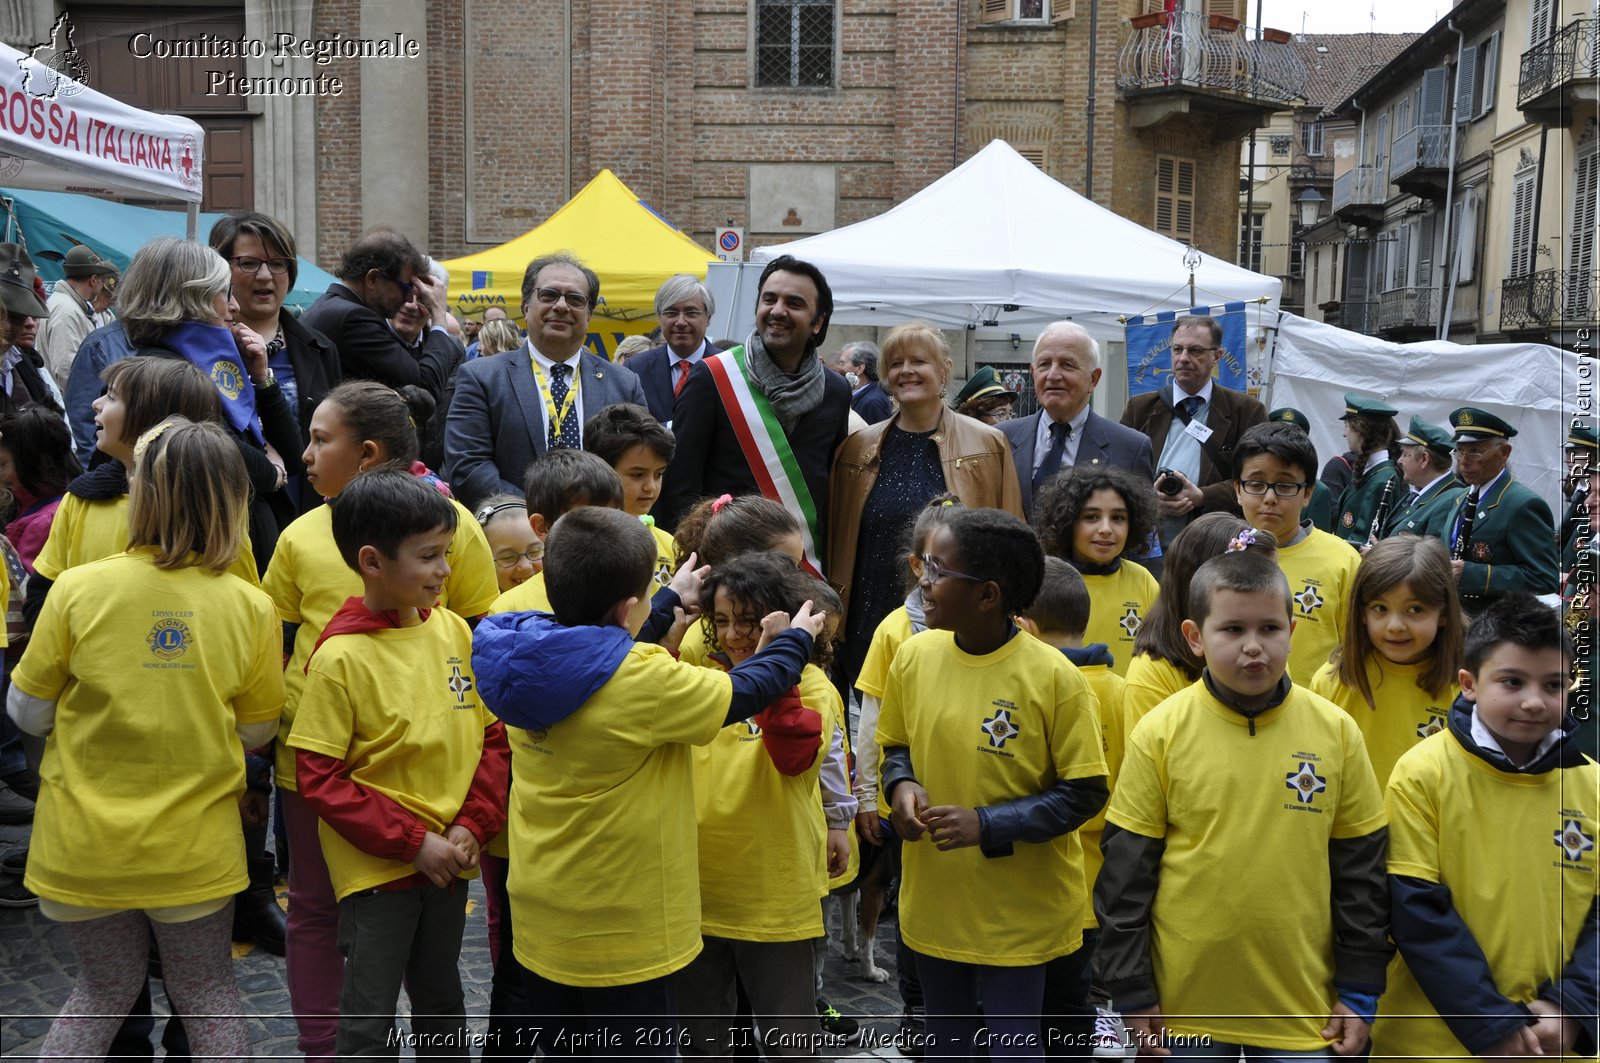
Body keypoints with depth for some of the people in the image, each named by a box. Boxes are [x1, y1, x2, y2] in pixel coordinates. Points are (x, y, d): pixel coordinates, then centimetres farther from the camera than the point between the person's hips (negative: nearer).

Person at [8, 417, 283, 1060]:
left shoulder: (77, 589, -14)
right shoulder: (250, 608, -12)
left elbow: (27, 713, -4)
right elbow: (256, 732, -2)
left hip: (83, 848, 0)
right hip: (195, 850, 0)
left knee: (105, 989, 24)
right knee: (207, 993, 19)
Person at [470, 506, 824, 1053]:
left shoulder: (526, 661, -5)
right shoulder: (644, 679, -25)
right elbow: (742, 693, -11)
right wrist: (794, 640, 7)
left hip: (540, 921, 7)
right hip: (621, 934, -7)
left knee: (559, 1047, 21)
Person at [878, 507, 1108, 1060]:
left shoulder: (1053, 677, -18)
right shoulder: (914, 656, -5)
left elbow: (1084, 792, -13)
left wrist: (987, 825, -22)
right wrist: (902, 785, -12)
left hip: (1018, 909, -4)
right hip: (933, 902, 4)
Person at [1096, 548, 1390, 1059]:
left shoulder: (1335, 730, -4)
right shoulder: (1160, 733, -9)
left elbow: (1361, 867, 4)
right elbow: (1125, 871, -4)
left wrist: (1360, 989, 4)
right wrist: (1131, 991, -3)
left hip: (1305, 1003, 1)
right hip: (1184, 998, -1)